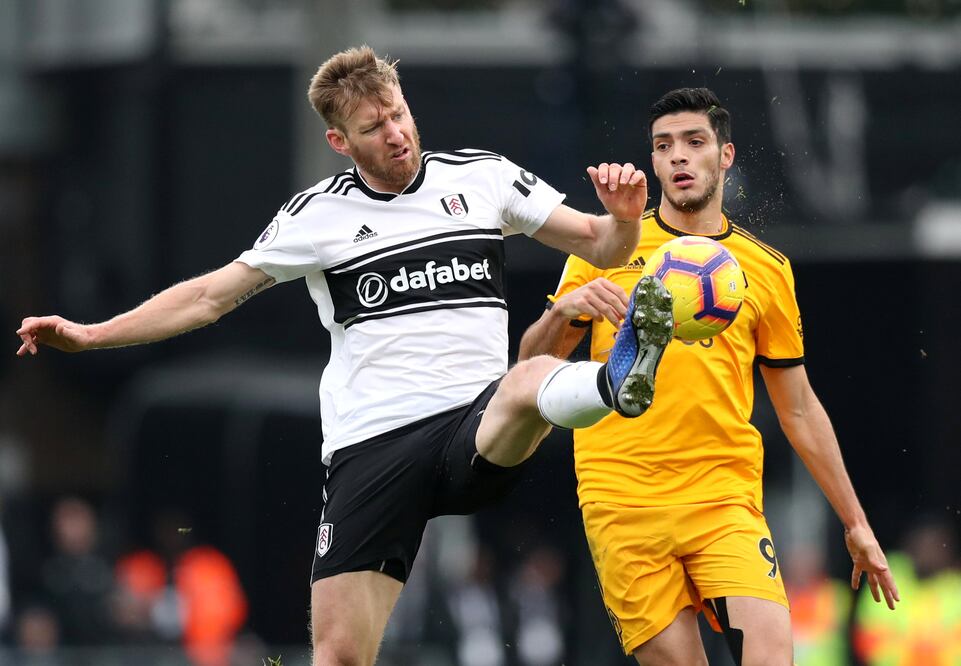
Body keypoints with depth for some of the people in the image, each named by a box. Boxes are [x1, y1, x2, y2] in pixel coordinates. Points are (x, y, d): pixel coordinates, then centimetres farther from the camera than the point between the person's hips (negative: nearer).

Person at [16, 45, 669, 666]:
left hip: (479, 431, -1)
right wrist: (89, 334, 10)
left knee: (534, 381, -38)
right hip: (370, 449, 1)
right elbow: (211, 295, 15)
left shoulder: (482, 176, 9)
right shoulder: (319, 214, 8)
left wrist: (624, 217, -9)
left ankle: (619, 381, -70)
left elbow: (598, 246, 14)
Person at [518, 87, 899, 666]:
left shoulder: (767, 270, 12)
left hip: (725, 501, 1)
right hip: (622, 503, 0)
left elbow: (799, 410, 18)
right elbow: (532, 367, 7)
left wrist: (856, 524, 17)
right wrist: (563, 312, -15)